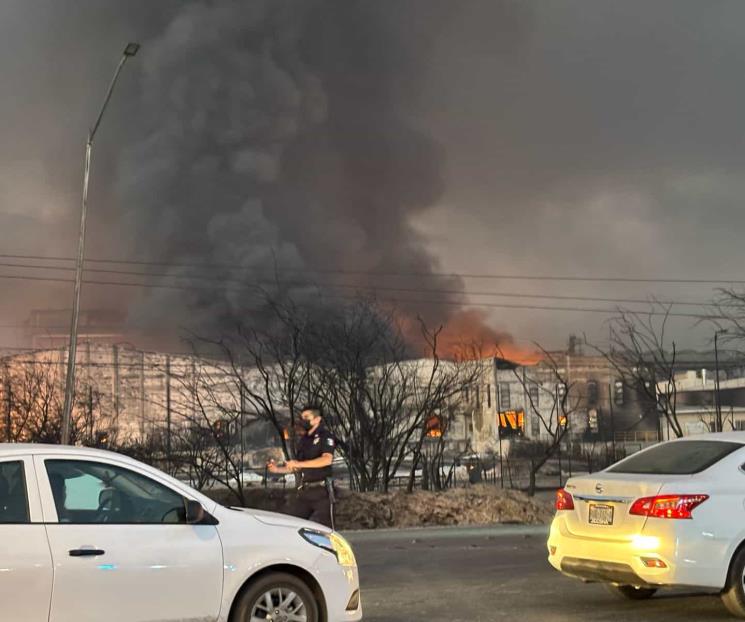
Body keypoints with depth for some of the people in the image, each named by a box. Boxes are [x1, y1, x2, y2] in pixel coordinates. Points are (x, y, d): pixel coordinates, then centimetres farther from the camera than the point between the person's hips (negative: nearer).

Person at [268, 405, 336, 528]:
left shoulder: (325, 437, -3)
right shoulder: (302, 440, 20)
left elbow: (327, 459, -21)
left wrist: (300, 463, -25)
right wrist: (278, 469, 8)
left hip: (321, 491, -6)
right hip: (303, 491, 6)